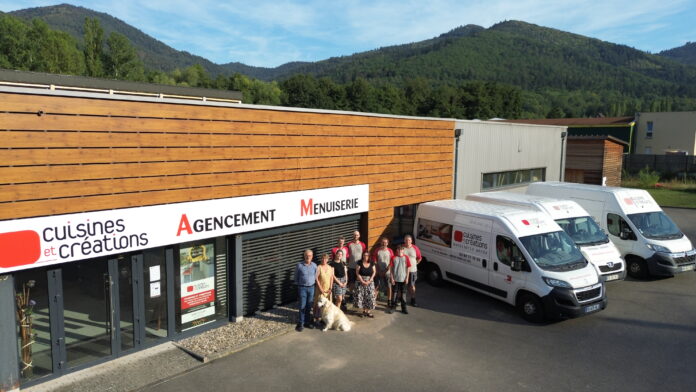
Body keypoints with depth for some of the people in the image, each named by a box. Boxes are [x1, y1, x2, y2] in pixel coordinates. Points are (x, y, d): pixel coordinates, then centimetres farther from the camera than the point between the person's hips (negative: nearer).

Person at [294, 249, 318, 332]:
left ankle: (307, 322, 22)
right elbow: (296, 277, 3)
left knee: (309, 306, 10)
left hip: (311, 288, 3)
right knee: (302, 306, -1)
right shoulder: (299, 265, -8)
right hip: (302, 288, -3)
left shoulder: (314, 265, 1)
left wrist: (313, 283, 7)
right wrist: (299, 285, 6)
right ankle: (301, 323, 8)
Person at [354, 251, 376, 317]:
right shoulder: (360, 263, -5)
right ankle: (364, 311, 11)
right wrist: (362, 281, -12)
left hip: (370, 282, 1)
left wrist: (370, 280, -9)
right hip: (360, 281, -1)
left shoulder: (372, 263, 1)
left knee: (370, 296, -2)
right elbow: (357, 273, -5)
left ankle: (369, 311, 7)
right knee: (361, 296, -2)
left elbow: (374, 272, 2)